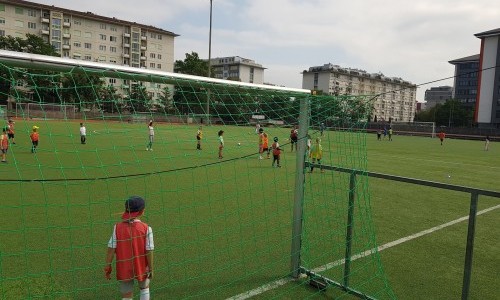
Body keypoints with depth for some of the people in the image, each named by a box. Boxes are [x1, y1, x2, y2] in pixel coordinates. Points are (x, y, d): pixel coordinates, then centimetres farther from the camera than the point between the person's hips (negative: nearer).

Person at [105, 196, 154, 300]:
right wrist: (151, 268, -2)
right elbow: (149, 251, -13)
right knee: (144, 288, 27)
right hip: (141, 267, 0)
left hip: (124, 268, 1)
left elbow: (111, 249, -10)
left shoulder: (117, 227, -11)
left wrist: (108, 266, 1)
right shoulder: (146, 228, -15)